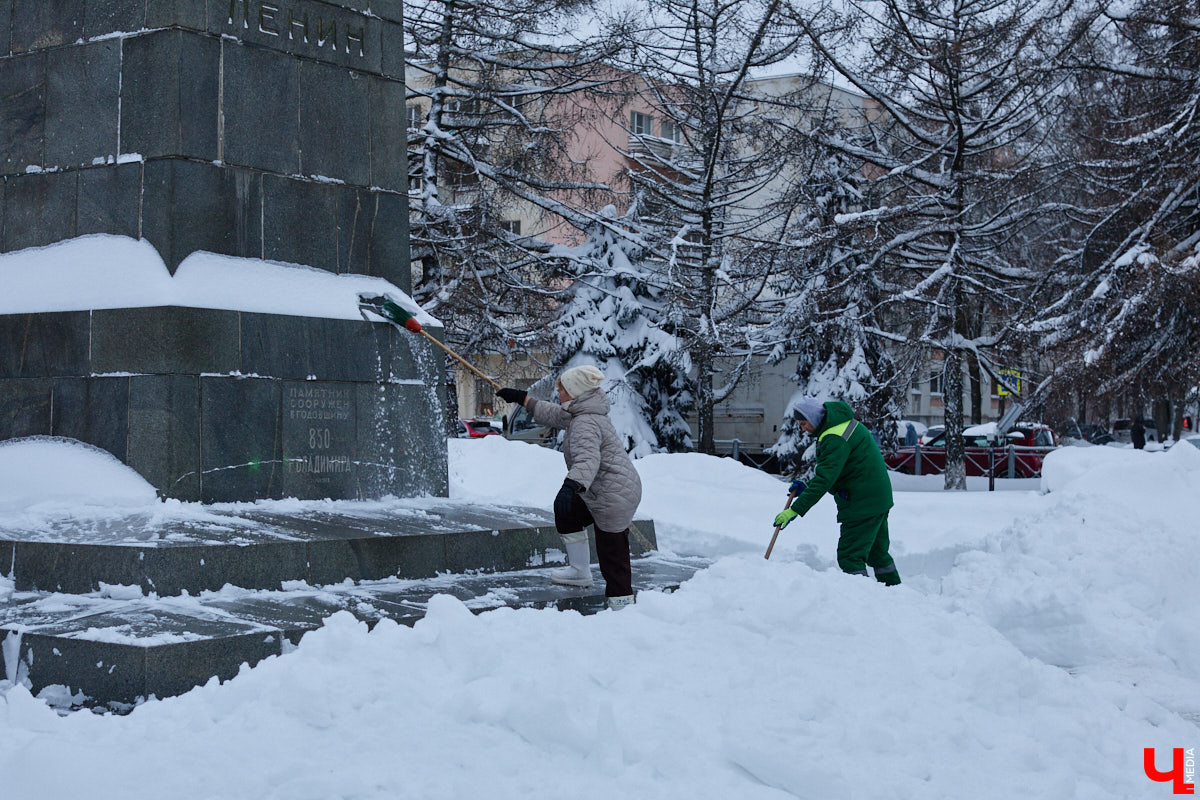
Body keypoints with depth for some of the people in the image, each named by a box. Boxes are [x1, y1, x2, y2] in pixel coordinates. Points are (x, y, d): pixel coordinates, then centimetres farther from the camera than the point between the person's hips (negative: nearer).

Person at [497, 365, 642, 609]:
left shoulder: (585, 424, -23)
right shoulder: (581, 414, 11)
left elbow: (588, 458, -40)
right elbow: (554, 415, 27)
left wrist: (571, 485, -54)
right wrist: (522, 399, 31)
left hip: (614, 498, -11)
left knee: (612, 555, -8)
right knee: (566, 512, 27)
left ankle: (621, 605, -4)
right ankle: (580, 572, 37)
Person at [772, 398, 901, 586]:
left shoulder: (835, 439, -24)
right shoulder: (844, 421, 9)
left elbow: (825, 479, -29)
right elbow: (829, 470, 17)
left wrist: (795, 510, -30)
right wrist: (808, 487, 8)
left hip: (862, 503, -11)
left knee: (850, 556, -8)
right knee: (877, 551, 20)